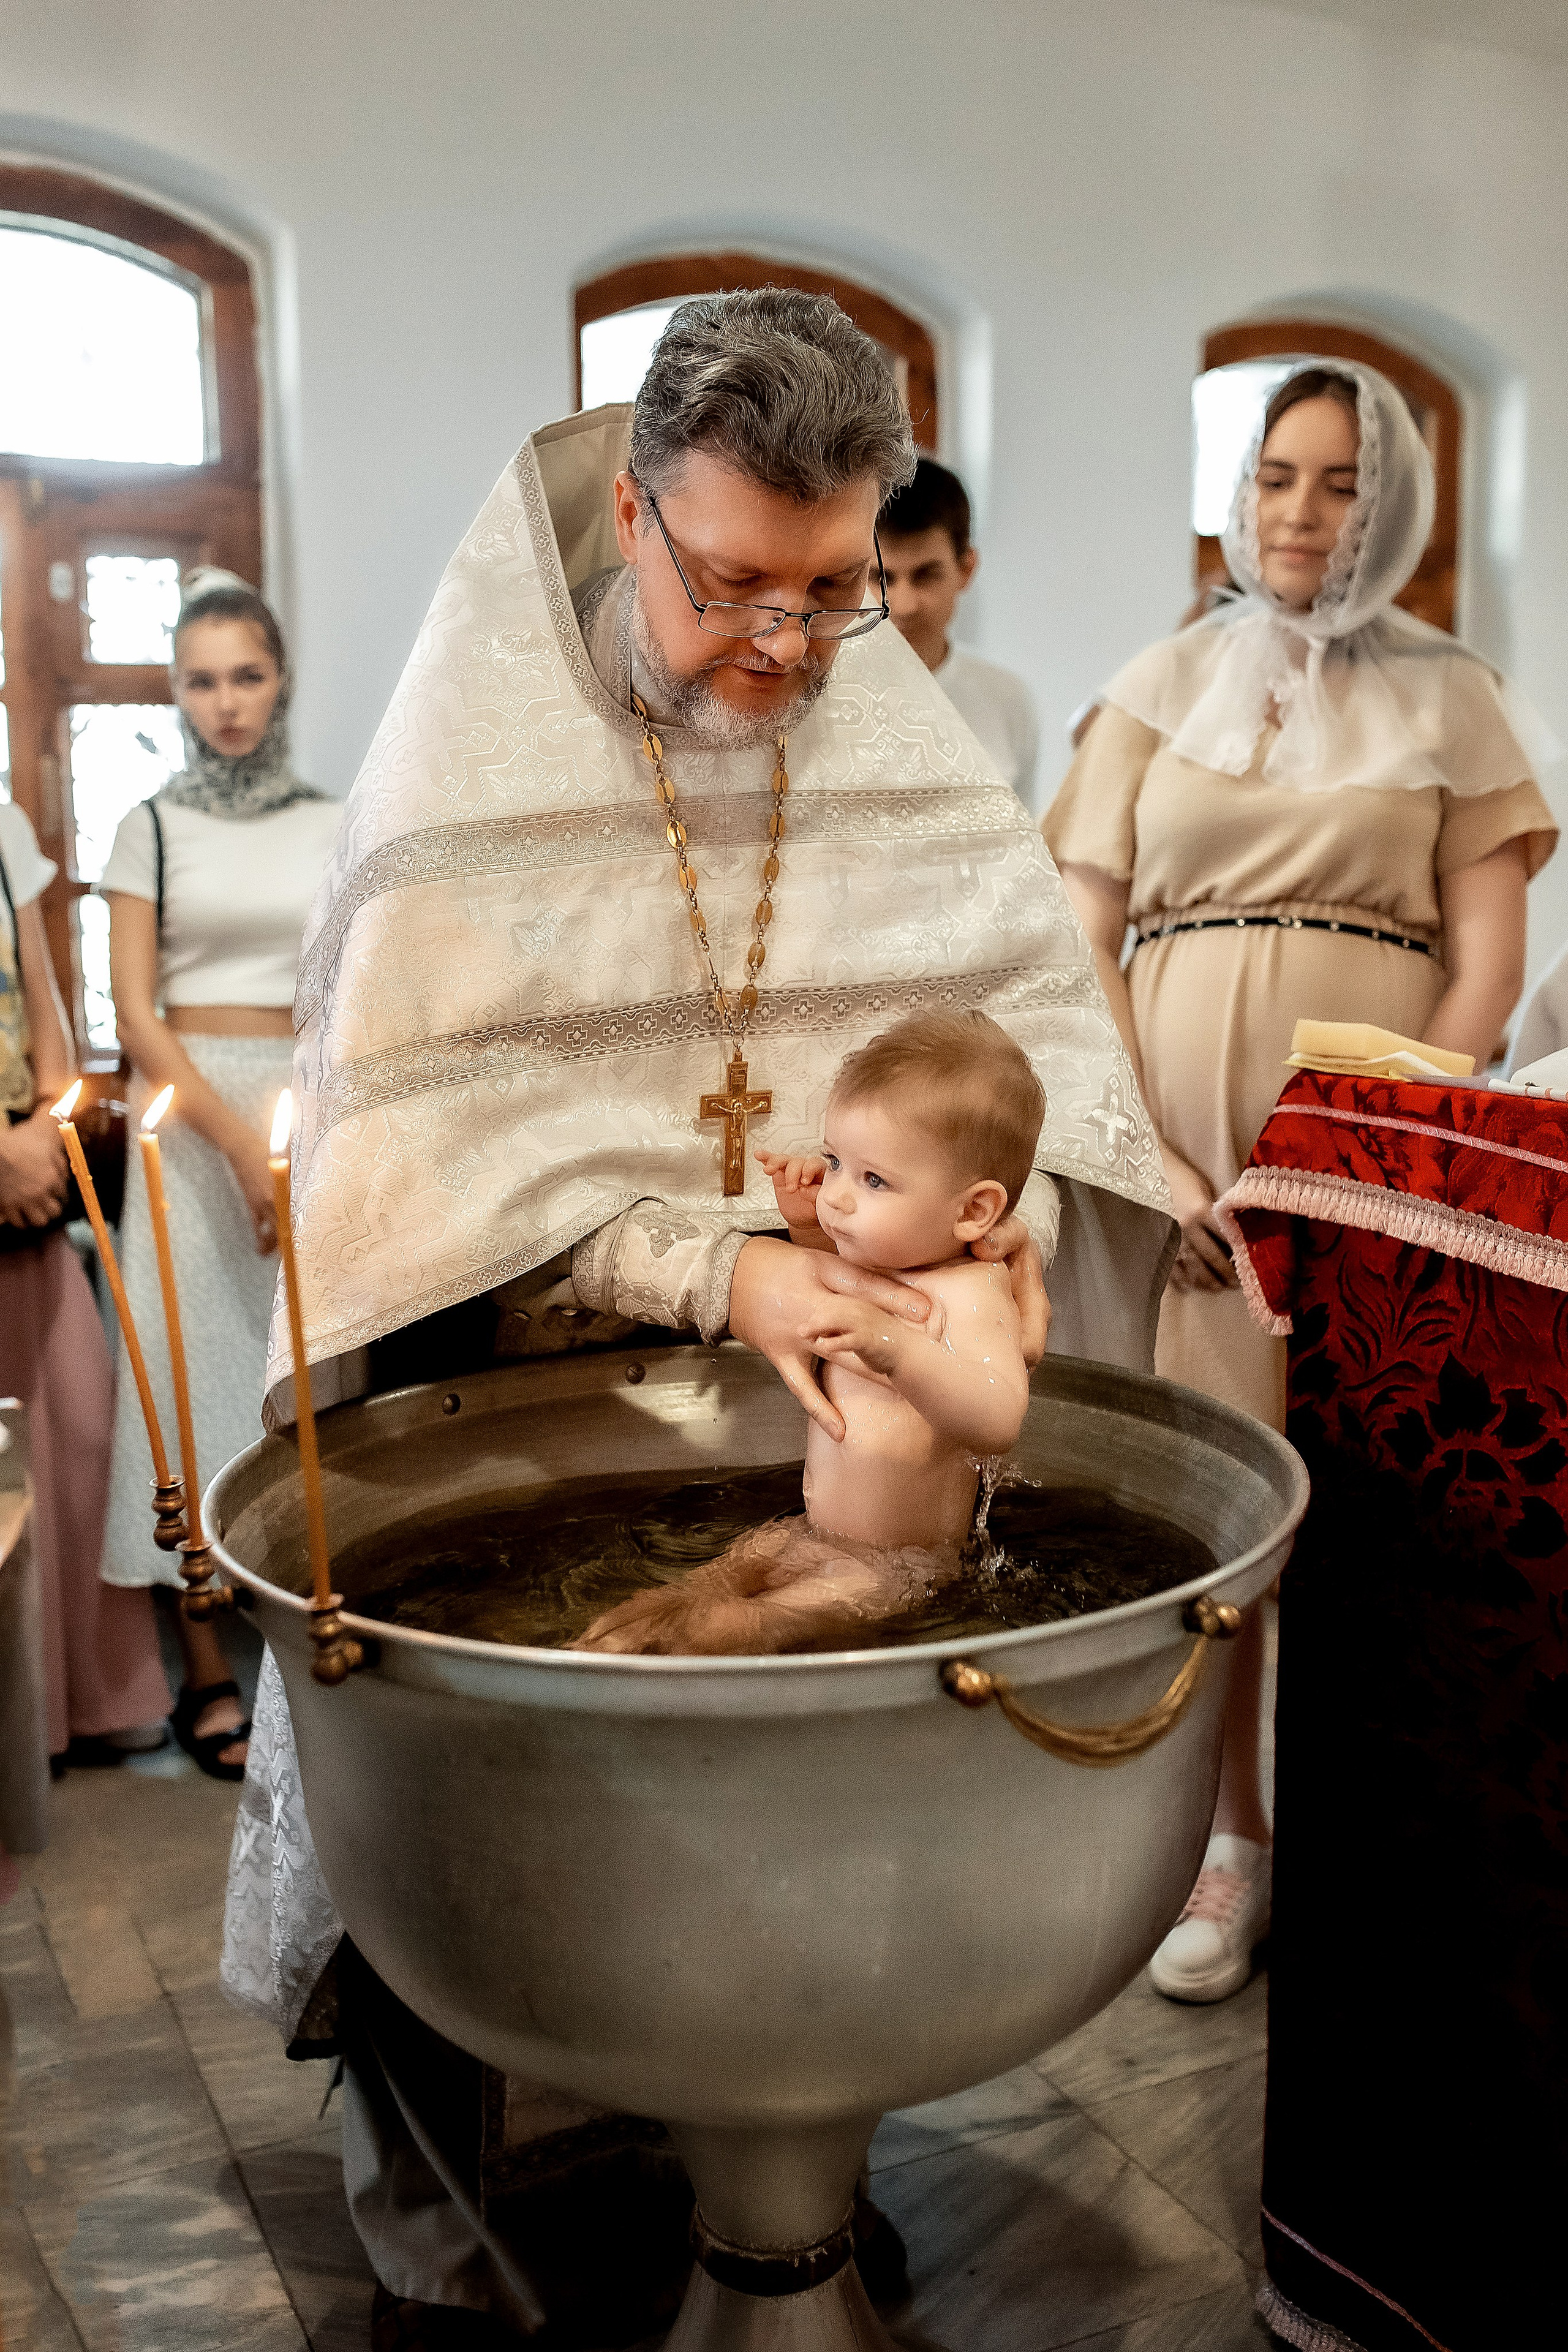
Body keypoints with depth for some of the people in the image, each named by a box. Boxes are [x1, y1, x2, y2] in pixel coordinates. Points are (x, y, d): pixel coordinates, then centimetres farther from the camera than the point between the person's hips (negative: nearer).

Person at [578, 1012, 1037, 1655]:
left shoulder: (971, 1293, -23)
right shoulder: (880, 1265, 5)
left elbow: (998, 1423, -41)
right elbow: (834, 1290, 33)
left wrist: (893, 1347, -56)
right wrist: (809, 1230, 11)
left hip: (894, 1571, -9)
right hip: (812, 1537, 9)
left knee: (717, 1631, -23)